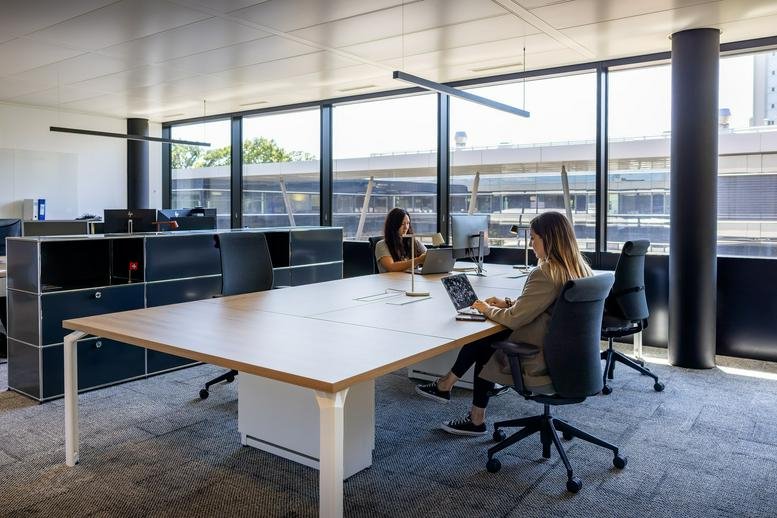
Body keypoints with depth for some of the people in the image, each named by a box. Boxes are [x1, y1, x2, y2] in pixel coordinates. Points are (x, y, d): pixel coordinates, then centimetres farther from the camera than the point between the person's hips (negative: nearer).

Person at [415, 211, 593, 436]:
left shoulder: (545, 274, -24)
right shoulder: (580, 269, 5)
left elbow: (515, 319, -19)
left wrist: (488, 309, -1)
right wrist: (508, 303, 11)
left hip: (544, 365, -8)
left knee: (483, 347, 13)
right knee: (484, 340, 15)